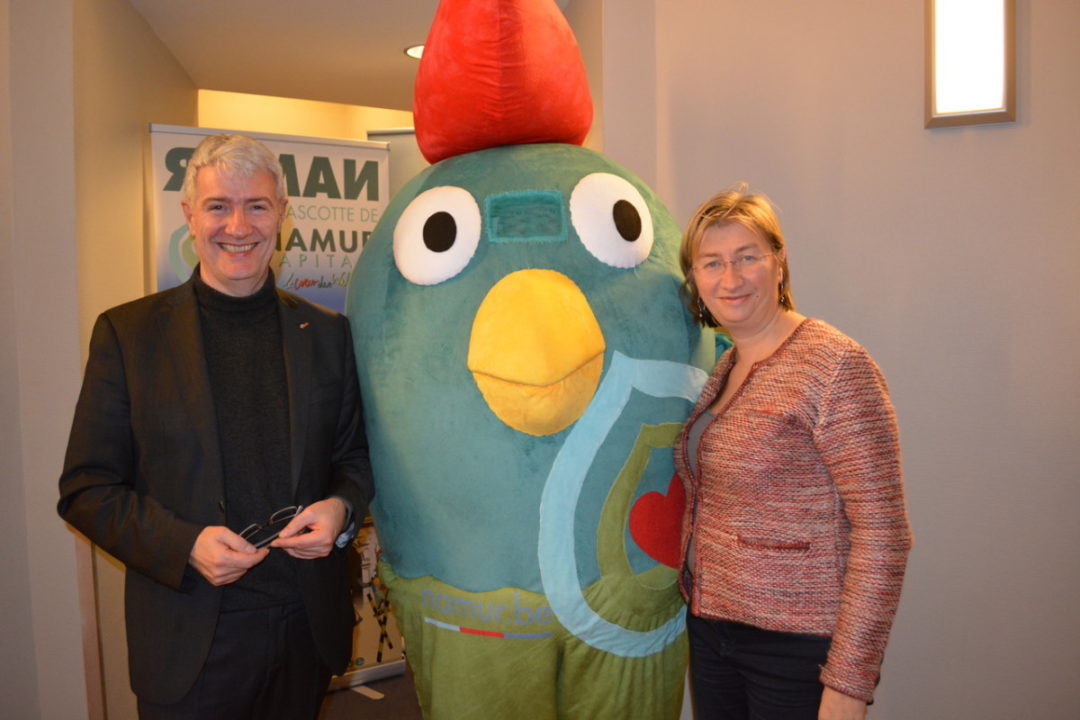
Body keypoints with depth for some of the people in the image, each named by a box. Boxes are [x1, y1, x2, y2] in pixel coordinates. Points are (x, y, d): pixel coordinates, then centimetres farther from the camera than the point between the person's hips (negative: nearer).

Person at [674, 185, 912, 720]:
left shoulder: (834, 364, -15)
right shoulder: (723, 369, 7)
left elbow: (882, 531, -18)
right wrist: (696, 608, 9)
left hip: (798, 648, -6)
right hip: (708, 631, 7)